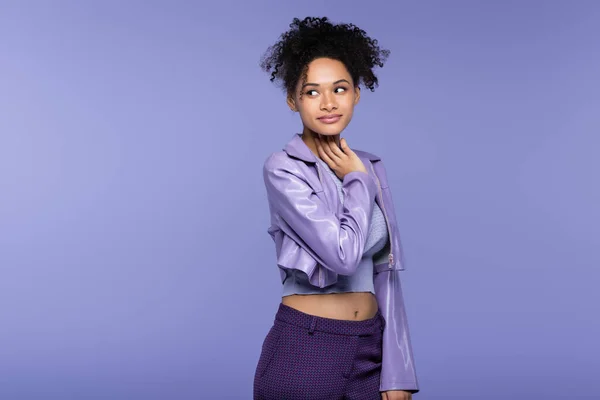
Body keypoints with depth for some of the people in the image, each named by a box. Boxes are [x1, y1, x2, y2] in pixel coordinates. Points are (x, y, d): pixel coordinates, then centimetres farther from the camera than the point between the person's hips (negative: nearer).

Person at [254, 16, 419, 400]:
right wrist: (356, 180, -8)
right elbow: (344, 254, -22)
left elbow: (385, 276, 6)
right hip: (304, 351, -5)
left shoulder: (371, 167, 6)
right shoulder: (282, 168, -12)